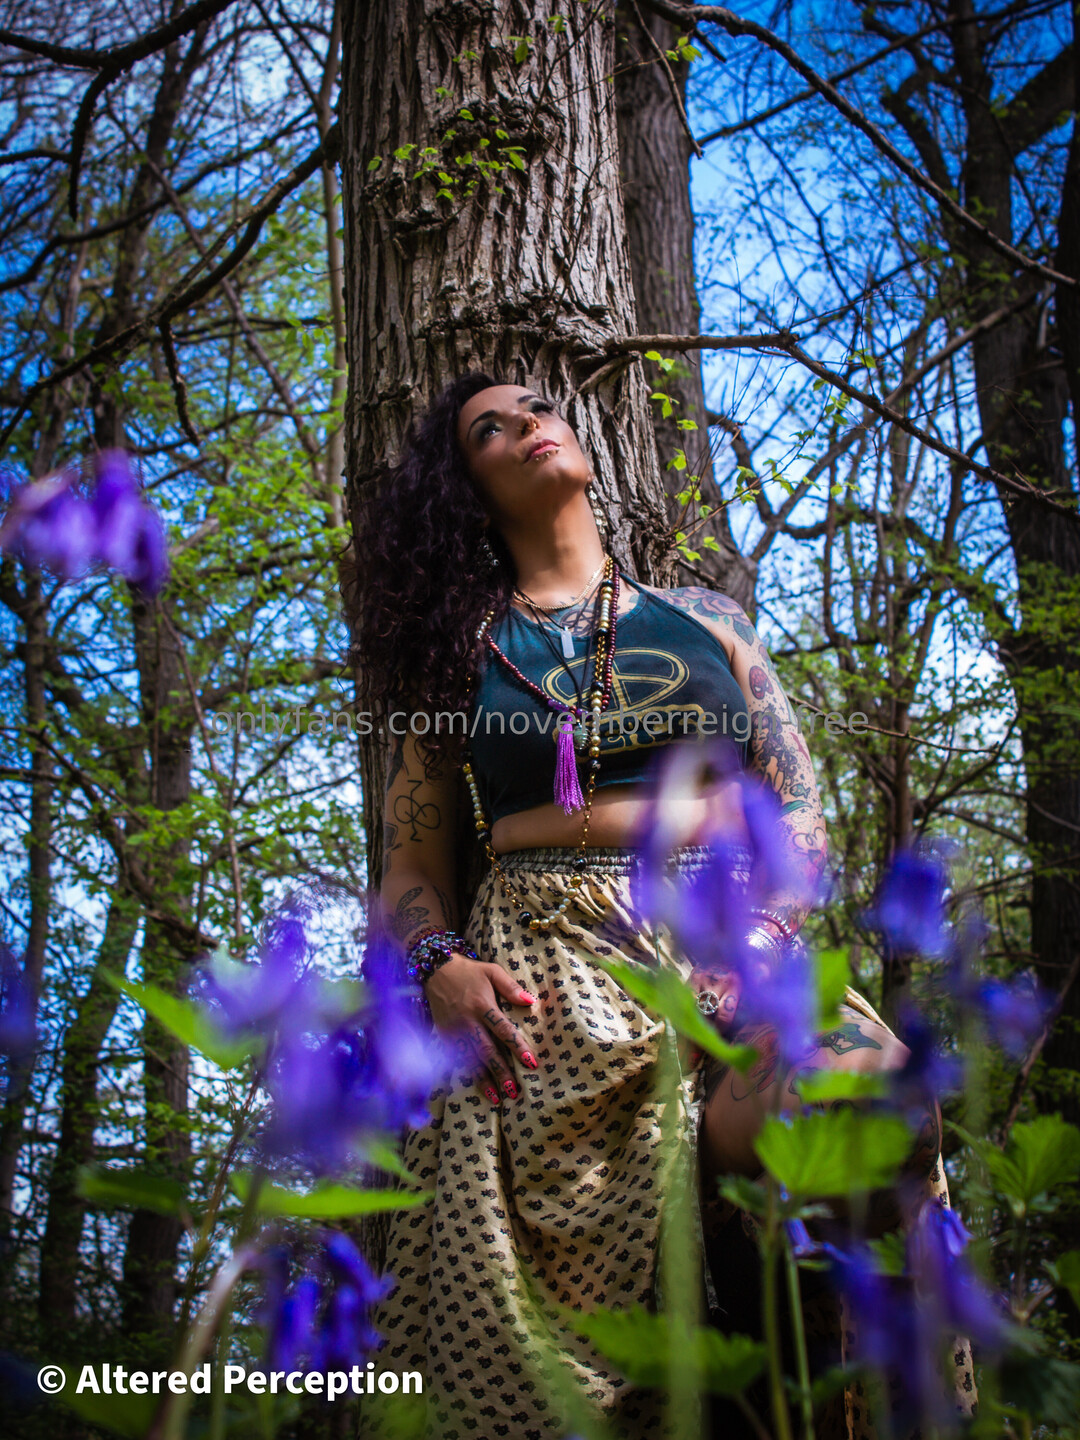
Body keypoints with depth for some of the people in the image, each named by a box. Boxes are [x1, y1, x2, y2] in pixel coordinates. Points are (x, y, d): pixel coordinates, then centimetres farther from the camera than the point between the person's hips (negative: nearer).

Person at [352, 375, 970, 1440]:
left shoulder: (705, 622, 21)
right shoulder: (459, 654, 18)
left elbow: (800, 817, 15)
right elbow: (412, 865, 15)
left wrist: (761, 937, -6)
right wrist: (441, 967, -7)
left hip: (722, 952, 1)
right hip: (538, 971, -1)